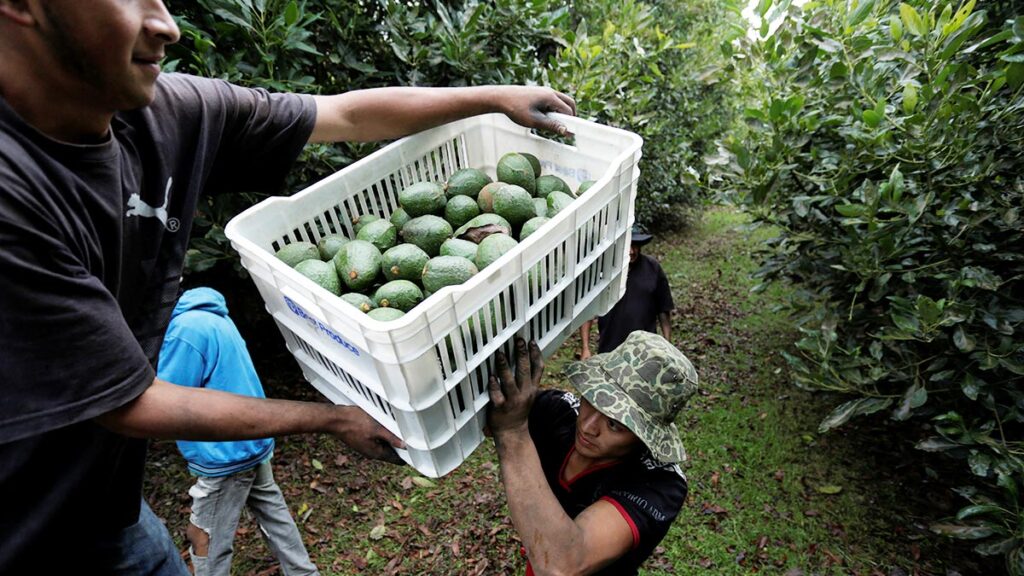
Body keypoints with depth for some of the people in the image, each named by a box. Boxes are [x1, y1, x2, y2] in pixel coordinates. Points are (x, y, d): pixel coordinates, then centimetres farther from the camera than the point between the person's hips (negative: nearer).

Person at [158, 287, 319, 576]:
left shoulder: (185, 329, -24)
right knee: (272, 512, 22)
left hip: (226, 454, -9)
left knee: (206, 542, 11)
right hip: (253, 440, 9)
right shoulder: (210, 313, 5)